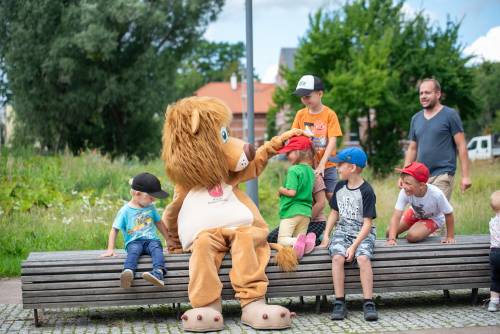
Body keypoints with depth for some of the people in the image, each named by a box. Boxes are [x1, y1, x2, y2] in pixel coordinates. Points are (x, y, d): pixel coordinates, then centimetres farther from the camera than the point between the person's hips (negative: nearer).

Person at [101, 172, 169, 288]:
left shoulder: (151, 207, 16)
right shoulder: (125, 211, 1)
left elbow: (159, 223, 27)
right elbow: (114, 230, 2)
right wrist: (110, 249, -8)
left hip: (151, 239, 3)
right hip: (134, 242, -3)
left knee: (156, 248, -32)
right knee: (133, 250, -37)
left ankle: (158, 273, -58)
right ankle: (128, 272, -66)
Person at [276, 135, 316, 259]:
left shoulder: (293, 170, -13)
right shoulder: (310, 171, 12)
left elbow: (291, 192, -18)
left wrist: (281, 190, -1)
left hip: (291, 211, -7)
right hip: (306, 212, 7)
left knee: (282, 240, -2)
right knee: (299, 239, 14)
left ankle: (296, 242, -33)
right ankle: (308, 240, -20)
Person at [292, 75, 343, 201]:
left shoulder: (330, 114, -8)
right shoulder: (300, 114, 2)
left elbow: (332, 141, -14)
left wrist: (322, 164, -21)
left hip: (327, 166, -3)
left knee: (332, 197, -3)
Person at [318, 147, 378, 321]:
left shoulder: (366, 191, -9)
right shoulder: (339, 187, 10)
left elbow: (367, 223, -12)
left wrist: (354, 246, -21)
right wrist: (326, 235, 7)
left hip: (363, 233, -4)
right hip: (342, 231, 4)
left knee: (363, 258, -33)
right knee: (337, 257, -27)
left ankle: (368, 303, -28)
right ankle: (339, 303, -26)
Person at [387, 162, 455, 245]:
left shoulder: (436, 194, -41)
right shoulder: (404, 193, -34)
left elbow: (448, 214, -26)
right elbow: (396, 217, -35)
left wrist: (450, 237, -16)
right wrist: (391, 239, -48)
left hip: (433, 219, -3)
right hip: (415, 213, 3)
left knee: (412, 236, -26)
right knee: (389, 233, -1)